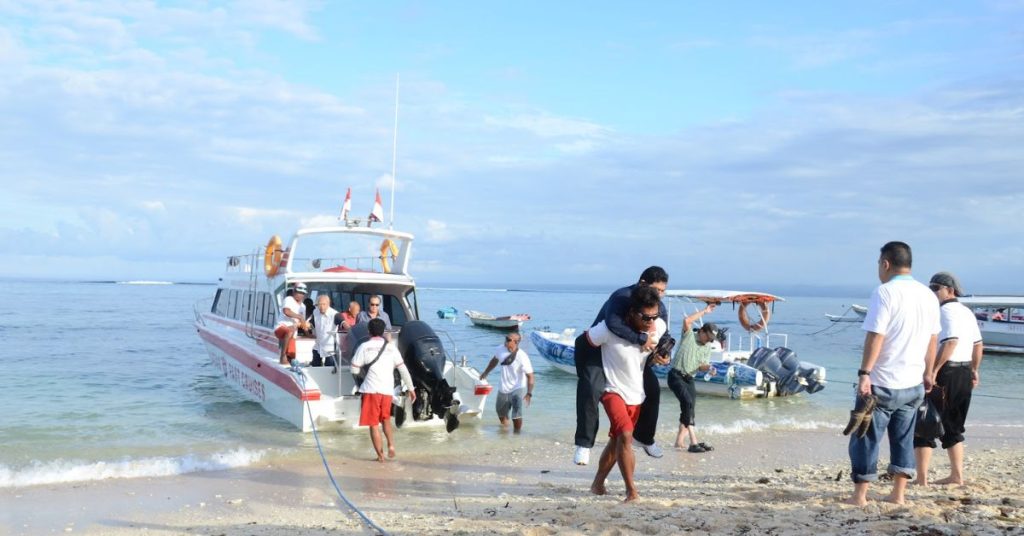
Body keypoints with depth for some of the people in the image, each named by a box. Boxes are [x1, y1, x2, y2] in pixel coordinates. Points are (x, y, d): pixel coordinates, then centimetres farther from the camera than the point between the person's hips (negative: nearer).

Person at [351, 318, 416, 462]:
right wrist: (411, 388, 13)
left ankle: (380, 455, 5)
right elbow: (403, 370, 6)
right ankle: (391, 445, 5)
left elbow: (355, 370, 0)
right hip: (388, 390, 3)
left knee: (374, 424, 5)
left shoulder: (364, 347, 0)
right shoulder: (391, 347, 8)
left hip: (371, 389, -3)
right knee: (386, 419, 23)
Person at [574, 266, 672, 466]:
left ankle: (644, 436, 27)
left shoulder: (659, 308, -7)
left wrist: (663, 354, -22)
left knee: (652, 388, 4)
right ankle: (584, 445, -20)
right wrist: (641, 339, -48)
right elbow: (613, 322, -50)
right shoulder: (622, 297, -31)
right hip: (599, 349, -7)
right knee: (591, 389, -26)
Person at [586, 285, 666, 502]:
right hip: (614, 390, -5)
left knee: (617, 440, 16)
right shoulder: (609, 329, -28)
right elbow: (585, 341, -10)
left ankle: (598, 484, 33)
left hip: (636, 393, 5)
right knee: (625, 435, -24)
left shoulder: (659, 327, -13)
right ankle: (631, 490, -18)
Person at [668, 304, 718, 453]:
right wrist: (704, 311, -13)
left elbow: (702, 365, 9)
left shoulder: (708, 347, 15)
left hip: (689, 378, 8)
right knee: (688, 402, -23)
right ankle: (693, 442, -28)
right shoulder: (689, 335, -1)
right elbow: (686, 321, -20)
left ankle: (680, 440, 12)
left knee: (689, 408, 3)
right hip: (676, 375, -8)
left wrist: (708, 367, -14)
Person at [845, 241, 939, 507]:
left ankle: (859, 495, 6)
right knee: (903, 439, 15)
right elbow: (933, 338, 14)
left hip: (882, 382, -6)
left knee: (866, 439, 3)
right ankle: (898, 495, 17)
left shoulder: (885, 292, -13)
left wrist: (864, 373, -20)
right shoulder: (928, 295, 8)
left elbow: (875, 336, -20)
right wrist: (928, 373, 23)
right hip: (913, 383, 6)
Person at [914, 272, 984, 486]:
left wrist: (932, 371, -27)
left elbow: (950, 342, -25)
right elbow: (978, 345, 19)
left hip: (946, 372, -9)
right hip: (965, 373, 9)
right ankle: (957, 476, 20)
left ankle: (922, 478, -7)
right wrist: (974, 370, 25)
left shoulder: (946, 310, -13)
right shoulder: (967, 312, 15)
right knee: (953, 428, 18)